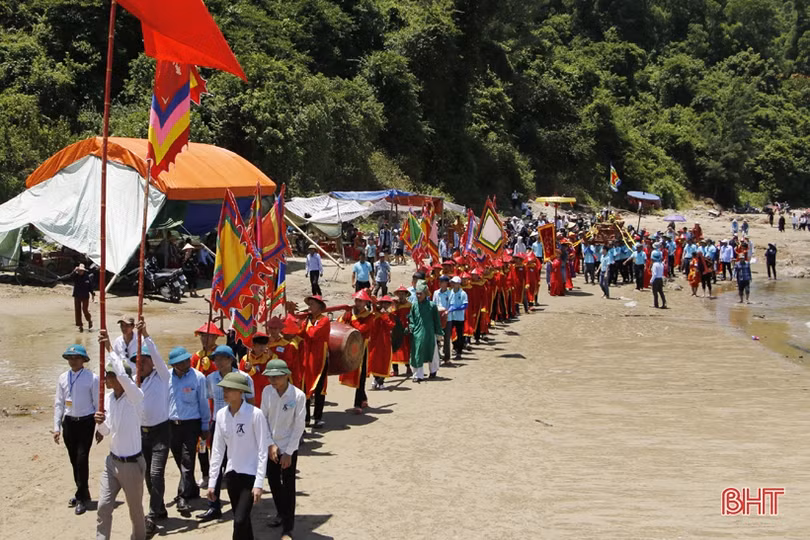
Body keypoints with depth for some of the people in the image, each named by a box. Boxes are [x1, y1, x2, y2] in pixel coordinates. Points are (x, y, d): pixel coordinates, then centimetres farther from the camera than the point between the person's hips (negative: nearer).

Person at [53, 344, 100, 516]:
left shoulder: (92, 378, -9)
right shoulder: (63, 378, 4)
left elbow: (98, 404, -5)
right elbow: (59, 403, 8)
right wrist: (57, 427, 5)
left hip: (86, 422, -5)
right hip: (69, 422, 5)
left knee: (82, 459, -8)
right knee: (74, 460, 13)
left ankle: (81, 497, 4)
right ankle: (82, 493, 29)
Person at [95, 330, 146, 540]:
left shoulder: (135, 396, -18)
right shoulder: (108, 397, 3)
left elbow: (123, 375, -39)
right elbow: (106, 431, 11)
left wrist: (109, 348, -35)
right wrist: (100, 423, -12)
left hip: (132, 463, -6)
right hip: (112, 460, 6)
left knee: (135, 508, 9)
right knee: (103, 506, 3)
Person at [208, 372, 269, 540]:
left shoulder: (255, 414, -17)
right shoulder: (221, 415, -1)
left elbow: (262, 451, -13)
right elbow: (217, 450, 6)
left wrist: (259, 483, -16)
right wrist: (212, 482, 6)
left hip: (250, 474, -5)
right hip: (231, 473, 5)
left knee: (240, 520, -13)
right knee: (242, 519, 14)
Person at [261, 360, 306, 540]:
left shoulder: (298, 396, -17)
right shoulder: (267, 392, -6)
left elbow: (299, 426, -12)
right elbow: (264, 419, 0)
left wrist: (289, 452, -13)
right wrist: (271, 444, -7)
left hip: (289, 447, -4)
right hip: (271, 446, 4)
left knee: (288, 486, -2)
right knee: (273, 481, 15)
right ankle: (281, 514, 39)